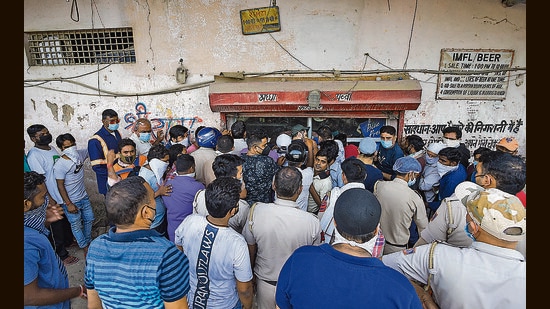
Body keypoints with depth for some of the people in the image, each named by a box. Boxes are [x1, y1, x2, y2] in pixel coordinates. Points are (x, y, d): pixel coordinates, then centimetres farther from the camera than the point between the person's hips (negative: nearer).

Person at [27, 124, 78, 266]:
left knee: (67, 221, 25)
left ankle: (68, 241, 47)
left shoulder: (52, 149, 5)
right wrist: (50, 200, -19)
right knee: (56, 227, 8)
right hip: (53, 199, -8)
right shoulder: (34, 155, -20)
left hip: (64, 194, 8)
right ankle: (62, 255, 24)